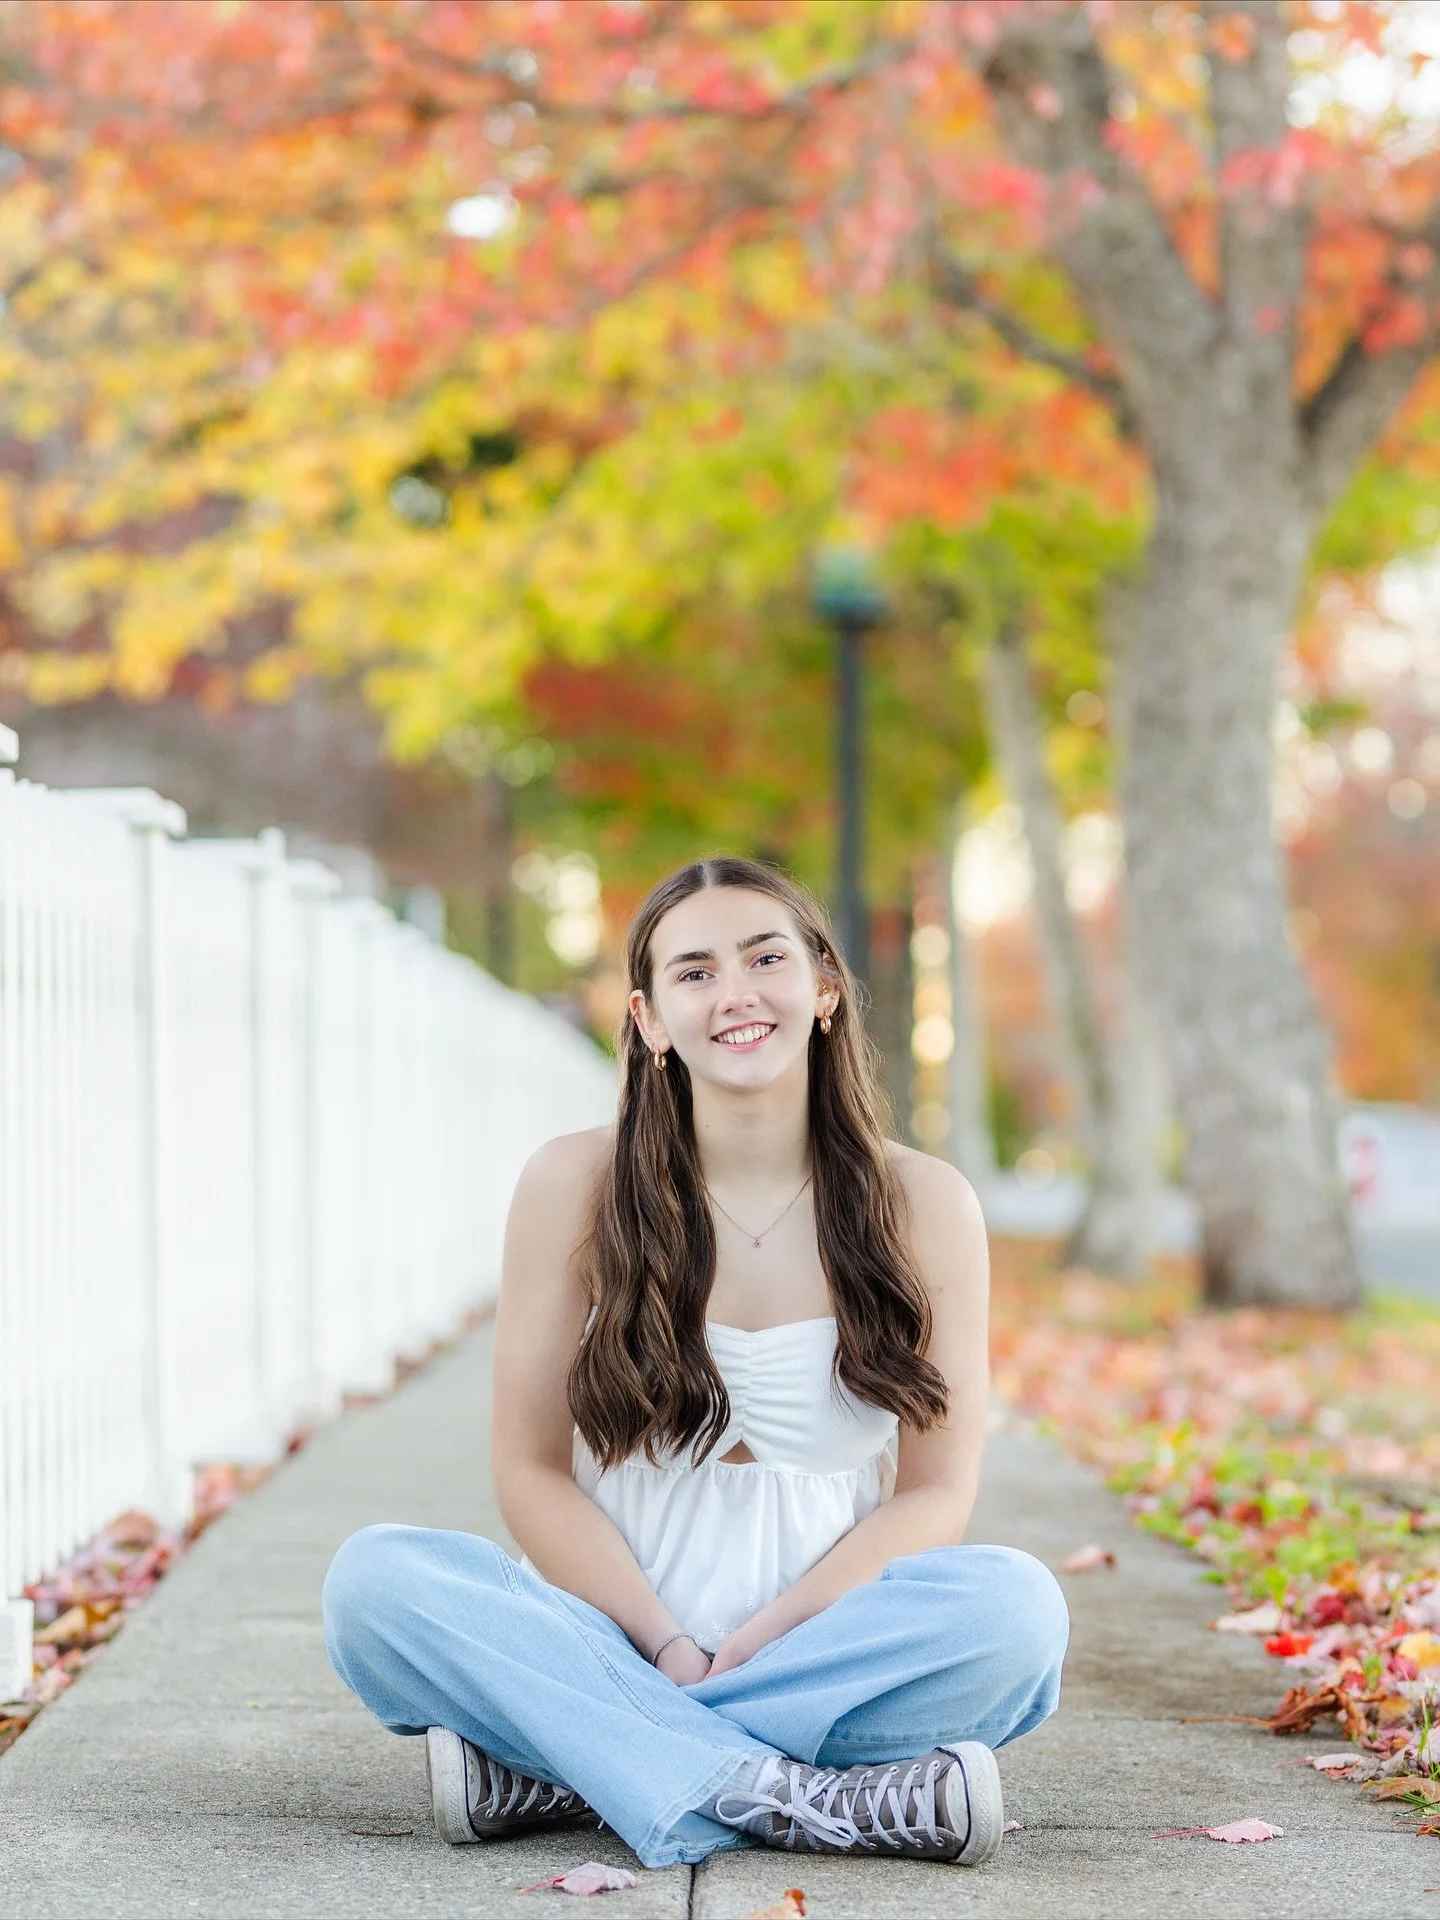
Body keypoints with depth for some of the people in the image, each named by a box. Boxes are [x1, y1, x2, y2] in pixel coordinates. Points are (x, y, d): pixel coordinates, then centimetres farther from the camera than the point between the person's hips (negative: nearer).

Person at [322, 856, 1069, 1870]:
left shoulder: (923, 1205, 1)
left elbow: (937, 1492, 0)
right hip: (618, 1632, 0)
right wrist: (668, 1648, -14)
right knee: (374, 1580, -26)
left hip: (830, 1647, 0)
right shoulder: (576, 1186, -1)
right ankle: (826, 1805, -31)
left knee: (1018, 1605, -30)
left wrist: (768, 1640, -15)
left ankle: (552, 1771, -23)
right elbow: (532, 1472, 0)